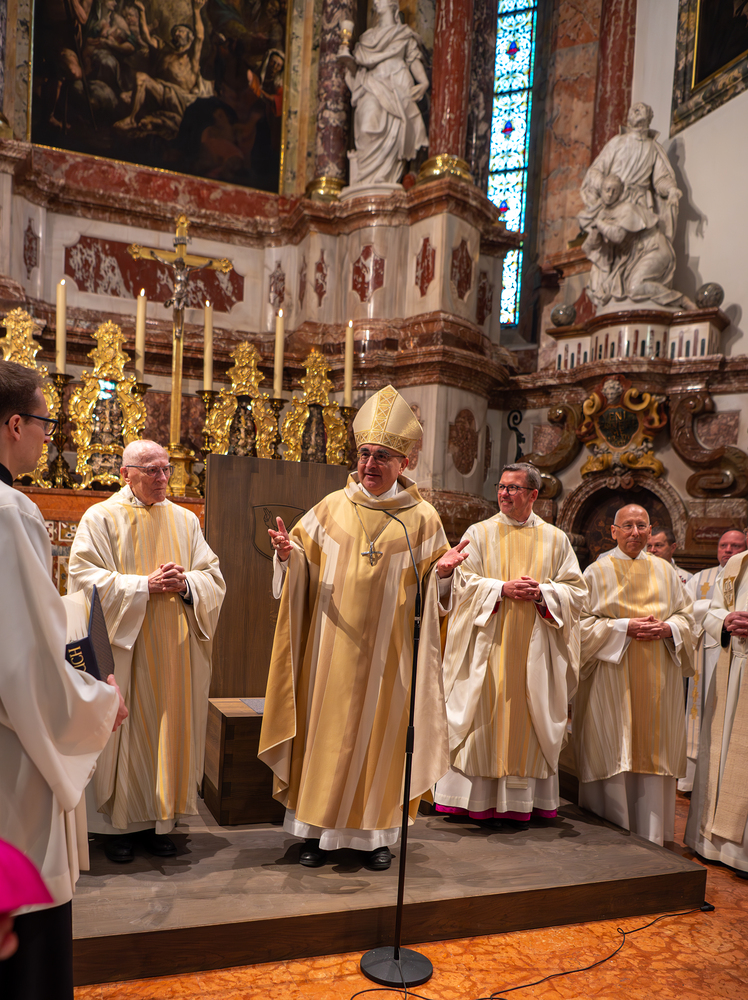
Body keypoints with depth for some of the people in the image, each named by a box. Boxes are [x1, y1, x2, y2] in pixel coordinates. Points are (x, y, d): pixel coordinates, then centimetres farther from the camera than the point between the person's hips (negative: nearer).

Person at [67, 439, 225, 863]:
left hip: (175, 649, 4)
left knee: (170, 727, 6)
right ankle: (119, 822, 15)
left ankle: (159, 817, 18)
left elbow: (213, 577, 8)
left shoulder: (186, 520, 11)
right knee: (124, 728, 1)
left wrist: (187, 584, -13)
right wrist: (144, 586, -17)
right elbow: (86, 578, -9)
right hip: (123, 645, -3)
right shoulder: (102, 517, -1)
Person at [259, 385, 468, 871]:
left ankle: (374, 832, 23)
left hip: (387, 650, -1)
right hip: (332, 647, 2)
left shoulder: (422, 518, 1)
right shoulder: (333, 507, 4)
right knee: (326, 729, 7)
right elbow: (304, 564, 5)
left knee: (380, 731, 6)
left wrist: (443, 571, -19)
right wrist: (290, 553, -16)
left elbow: (432, 589, 3)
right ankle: (319, 829, 22)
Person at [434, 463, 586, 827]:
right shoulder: (479, 534, 5)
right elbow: (464, 581, -3)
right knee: (485, 713, -1)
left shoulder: (555, 539, 9)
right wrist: (503, 588, -16)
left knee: (528, 714, 2)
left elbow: (575, 589, 6)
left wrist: (541, 592, -12)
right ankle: (480, 799, 9)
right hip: (488, 641, -1)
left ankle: (522, 799, 13)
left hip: (534, 647, 1)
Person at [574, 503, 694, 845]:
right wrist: (624, 627, -16)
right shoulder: (596, 572, 2)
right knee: (614, 751, -2)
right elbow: (583, 622, -4)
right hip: (612, 677, -3)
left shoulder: (665, 571, 12)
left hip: (657, 679, 3)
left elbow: (685, 615, 12)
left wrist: (667, 628, -9)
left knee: (653, 750, 4)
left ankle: (651, 838, 14)